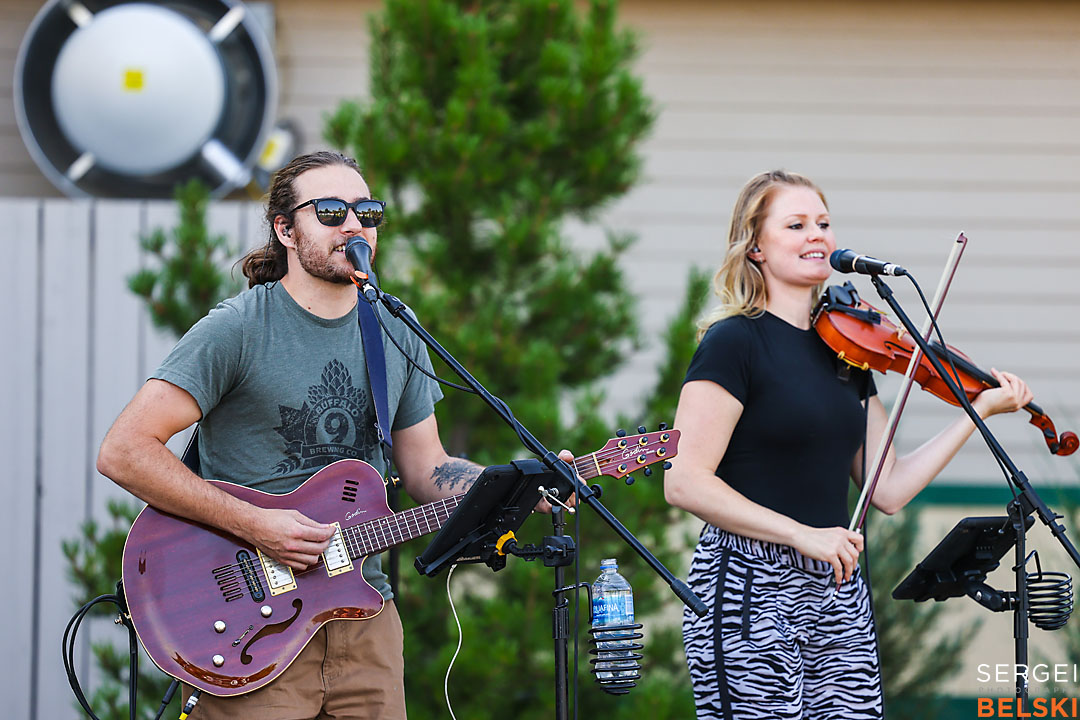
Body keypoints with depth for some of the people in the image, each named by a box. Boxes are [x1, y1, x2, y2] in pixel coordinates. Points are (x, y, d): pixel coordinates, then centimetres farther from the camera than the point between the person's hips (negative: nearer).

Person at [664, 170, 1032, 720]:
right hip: (752, 588, -6)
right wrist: (801, 534, -19)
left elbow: (888, 490, 11)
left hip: (839, 592, 6)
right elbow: (683, 483, -15)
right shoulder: (734, 342, -7)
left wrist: (978, 411, 7)